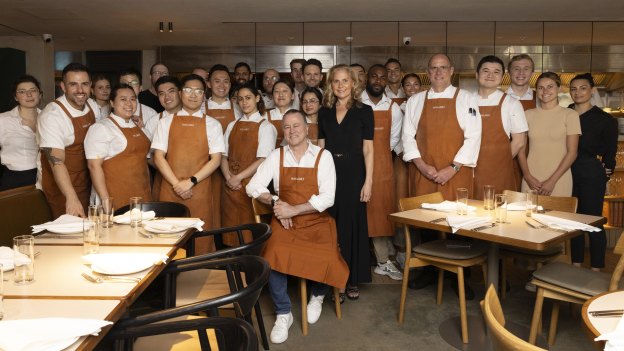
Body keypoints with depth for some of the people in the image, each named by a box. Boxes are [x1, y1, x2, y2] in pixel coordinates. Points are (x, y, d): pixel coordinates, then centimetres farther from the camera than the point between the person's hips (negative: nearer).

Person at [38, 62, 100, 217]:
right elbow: (56, 161, -30)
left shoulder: (93, 106, -3)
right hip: (60, 185, -6)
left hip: (85, 181, 6)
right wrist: (71, 198, -41)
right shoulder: (52, 115, -23)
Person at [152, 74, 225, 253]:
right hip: (170, 190, 1)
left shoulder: (212, 124, 6)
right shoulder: (166, 122, 8)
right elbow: (158, 157, 2)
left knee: (200, 238, 0)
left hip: (199, 190, -1)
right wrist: (177, 184, -9)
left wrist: (191, 181, -11)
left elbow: (216, 159, -1)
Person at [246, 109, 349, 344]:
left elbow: (327, 198, -8)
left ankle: (317, 295, 9)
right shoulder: (276, 156, 7)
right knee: (273, 256, -28)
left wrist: (293, 210, -15)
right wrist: (275, 202, -12)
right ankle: (283, 313, -5)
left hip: (317, 222, -1)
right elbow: (253, 187, 5)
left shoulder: (323, 156, 1)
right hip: (284, 223, 1)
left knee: (326, 260, -28)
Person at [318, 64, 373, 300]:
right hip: (329, 174, 3)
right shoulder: (325, 112, 10)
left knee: (353, 225, 4)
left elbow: (367, 149, -3)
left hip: (354, 173, -3)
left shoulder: (364, 111, 0)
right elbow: (320, 147, 10)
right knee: (331, 226, 5)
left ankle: (353, 280, 17)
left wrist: (368, 181, -9)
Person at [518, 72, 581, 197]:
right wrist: (528, 176, -6)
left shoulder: (570, 115, 1)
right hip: (531, 180, 2)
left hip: (558, 181, -1)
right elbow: (521, 150, 6)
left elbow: (572, 152, -3)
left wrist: (552, 181, -9)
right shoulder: (528, 115, 7)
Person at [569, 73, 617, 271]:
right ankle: (576, 266, 21)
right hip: (568, 172, 4)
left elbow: (610, 150, 2)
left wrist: (606, 169, -6)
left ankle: (596, 270, 8)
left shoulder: (605, 119, -2)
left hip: (592, 174, -4)